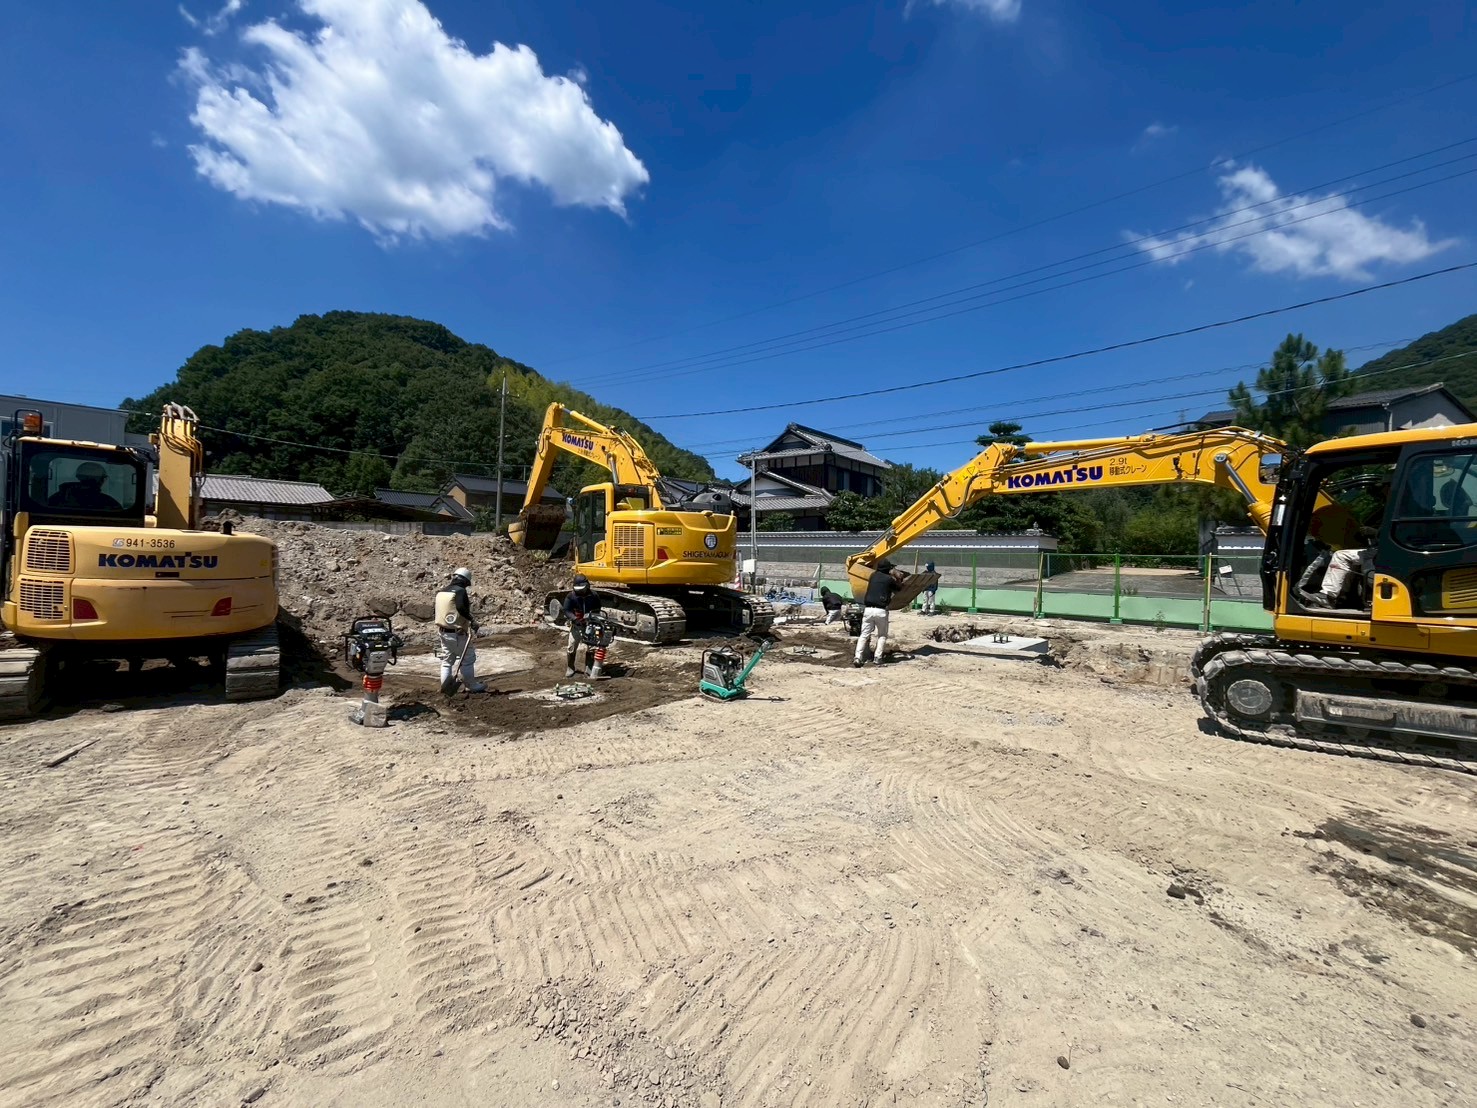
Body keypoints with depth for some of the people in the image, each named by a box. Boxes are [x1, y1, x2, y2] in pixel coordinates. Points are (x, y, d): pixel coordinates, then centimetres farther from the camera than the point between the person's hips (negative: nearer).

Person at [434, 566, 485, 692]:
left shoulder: (441, 591, 9)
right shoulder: (460, 591, -15)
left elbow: (439, 610, 16)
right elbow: (461, 607, -31)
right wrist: (472, 621, -24)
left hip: (443, 631, 7)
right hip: (458, 633, -7)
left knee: (447, 660, 15)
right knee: (468, 659, 5)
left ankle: (445, 686, 19)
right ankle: (472, 686, 11)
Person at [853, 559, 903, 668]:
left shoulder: (873, 575, 13)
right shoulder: (890, 579, 2)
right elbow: (898, 588, 17)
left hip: (868, 609, 3)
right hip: (881, 611, -3)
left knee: (864, 635, 6)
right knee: (882, 635, 15)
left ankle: (858, 657, -9)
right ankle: (877, 657, 4)